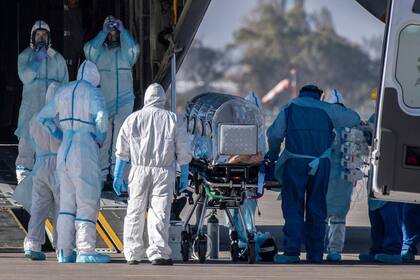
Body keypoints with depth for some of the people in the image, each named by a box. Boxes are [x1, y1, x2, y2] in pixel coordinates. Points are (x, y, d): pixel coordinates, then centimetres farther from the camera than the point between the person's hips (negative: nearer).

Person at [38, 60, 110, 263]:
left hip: (64, 152, 7)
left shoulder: (63, 92, 14)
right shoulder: (94, 93, -6)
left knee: (67, 202, 11)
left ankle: (65, 251, 8)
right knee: (88, 202, -4)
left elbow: (43, 117, 22)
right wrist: (100, 139, -7)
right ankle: (85, 251, -8)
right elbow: (101, 117, -24)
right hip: (86, 154, -7)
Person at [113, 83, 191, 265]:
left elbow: (122, 151, 5)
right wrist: (184, 175, 10)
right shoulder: (173, 120, 4)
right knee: (160, 213, -4)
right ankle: (158, 253, -13)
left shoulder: (133, 119, 6)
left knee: (135, 214, 9)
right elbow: (183, 152, 3)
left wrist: (118, 176, 8)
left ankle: (132, 254, 10)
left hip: (139, 170, 1)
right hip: (164, 172, -1)